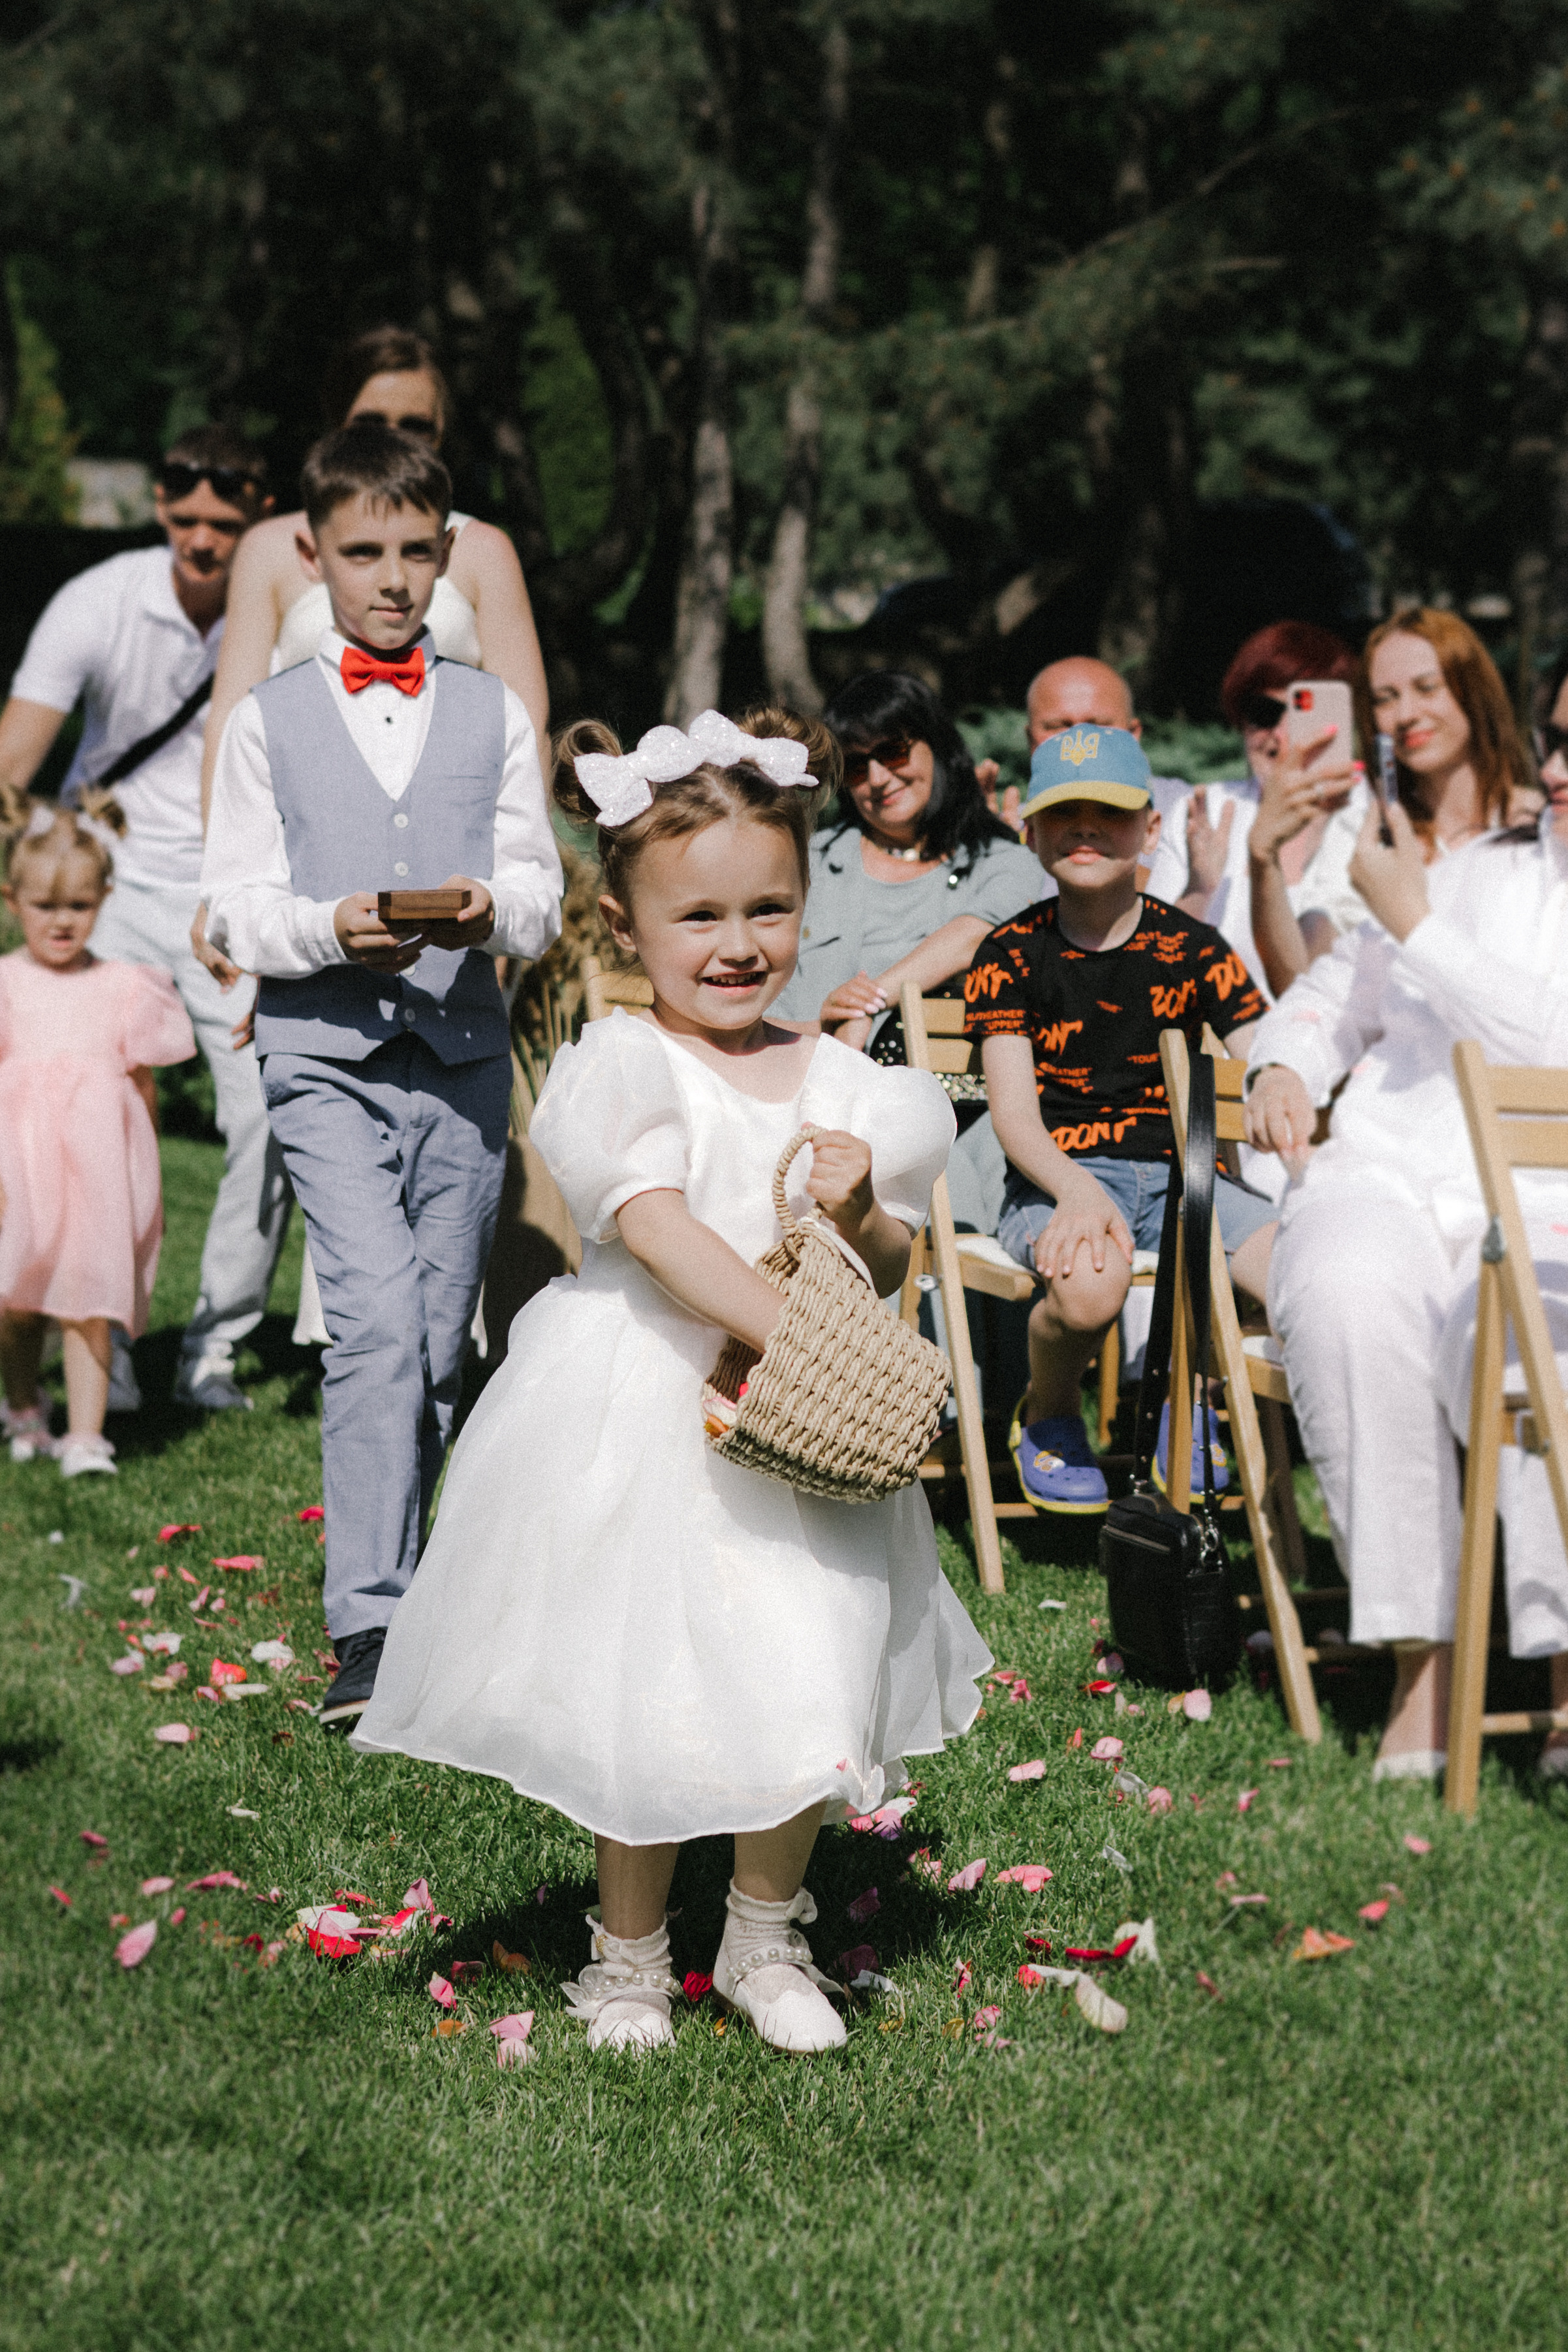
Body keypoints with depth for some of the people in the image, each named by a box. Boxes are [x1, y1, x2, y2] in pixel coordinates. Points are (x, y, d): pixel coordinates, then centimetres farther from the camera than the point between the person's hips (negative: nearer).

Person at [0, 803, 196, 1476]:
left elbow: (143, 1086, 12)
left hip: (99, 1167, 0)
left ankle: (86, 1435, -4)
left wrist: (145, 1175, 12)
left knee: (89, 1305, -5)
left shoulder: (124, 987, 6)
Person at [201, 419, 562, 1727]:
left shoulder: (493, 713, 11)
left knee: (439, 1352, 7)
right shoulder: (270, 722, 6)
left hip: (465, 1053, 3)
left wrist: (490, 908, -17)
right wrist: (331, 930, -18)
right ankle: (368, 1628, -18)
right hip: (326, 1054, -3)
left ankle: (399, 1581, 23)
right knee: (377, 1328, -17)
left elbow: (539, 894, 6)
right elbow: (237, 908, 2)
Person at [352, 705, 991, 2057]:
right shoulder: (626, 1069, -8)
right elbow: (657, 1231, -21)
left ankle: (767, 1938, 26)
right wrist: (787, 1330, -29)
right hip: (646, 1417, -4)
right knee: (650, 1697, 3)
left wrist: (861, 1216, -11)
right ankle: (630, 1954, 23)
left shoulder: (838, 1082, 7)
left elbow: (890, 1273, 11)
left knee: (807, 1682, 3)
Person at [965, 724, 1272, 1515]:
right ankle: (1047, 1416, 0)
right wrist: (1076, 1189, -26)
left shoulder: (1190, 949, 10)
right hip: (1055, 1178, -2)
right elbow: (1013, 1109, -5)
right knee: (1091, 1281, -39)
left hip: (1176, 1174, 2)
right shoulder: (1012, 953, 5)